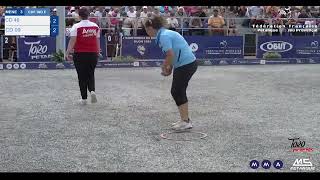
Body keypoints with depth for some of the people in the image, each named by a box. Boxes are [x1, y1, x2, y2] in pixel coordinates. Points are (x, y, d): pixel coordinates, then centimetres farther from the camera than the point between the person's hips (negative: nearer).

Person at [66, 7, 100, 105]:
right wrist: (98, 52, 16)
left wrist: (68, 53, -10)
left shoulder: (76, 27, -7)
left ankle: (84, 98, 10)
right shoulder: (95, 26, 4)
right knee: (91, 75, 16)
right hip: (93, 54, 3)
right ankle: (92, 90, -9)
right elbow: (98, 41, 7)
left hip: (80, 55, -3)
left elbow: (72, 41, -13)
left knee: (82, 77, 6)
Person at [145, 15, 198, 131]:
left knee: (177, 92, -3)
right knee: (177, 92, 15)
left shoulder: (163, 36, -15)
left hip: (186, 65, -10)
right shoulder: (165, 33, 15)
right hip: (189, 63, 10)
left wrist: (165, 67, -5)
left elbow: (171, 55, -21)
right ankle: (185, 119, 22)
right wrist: (169, 68, 11)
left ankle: (185, 121, 2)